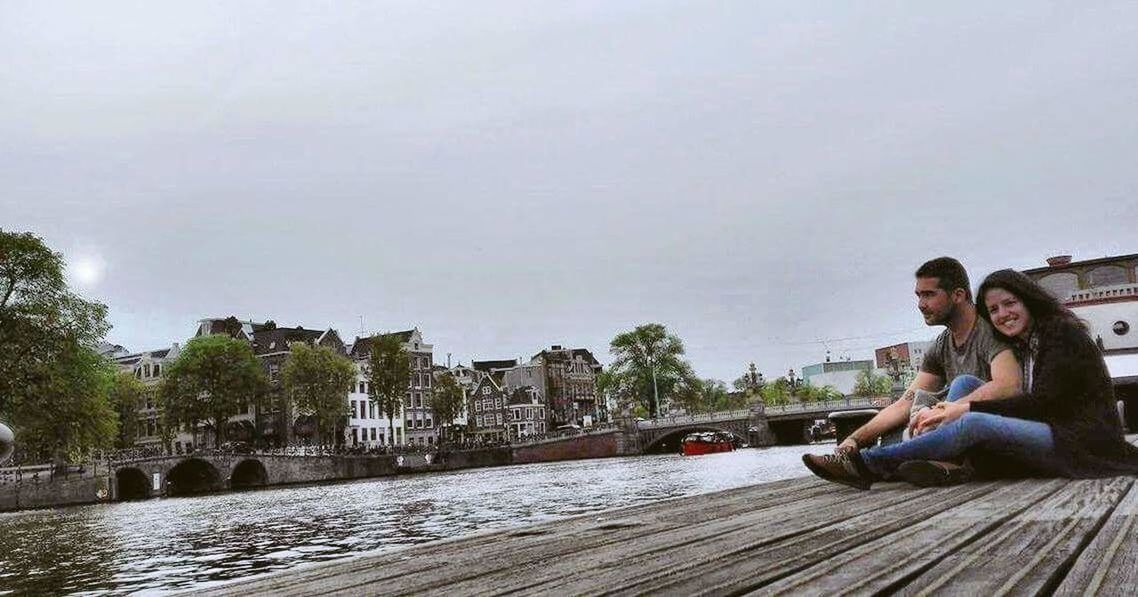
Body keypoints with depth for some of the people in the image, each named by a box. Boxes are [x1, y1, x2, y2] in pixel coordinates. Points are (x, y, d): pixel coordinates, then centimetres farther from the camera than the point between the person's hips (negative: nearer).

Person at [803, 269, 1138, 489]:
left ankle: (865, 464, -31)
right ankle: (942, 464, -37)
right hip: (1053, 438, 8)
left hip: (1084, 442, -8)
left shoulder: (1063, 332, -4)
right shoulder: (1021, 348, 20)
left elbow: (1044, 400, -15)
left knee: (974, 423, -29)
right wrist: (956, 410, -11)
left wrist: (967, 408, -19)